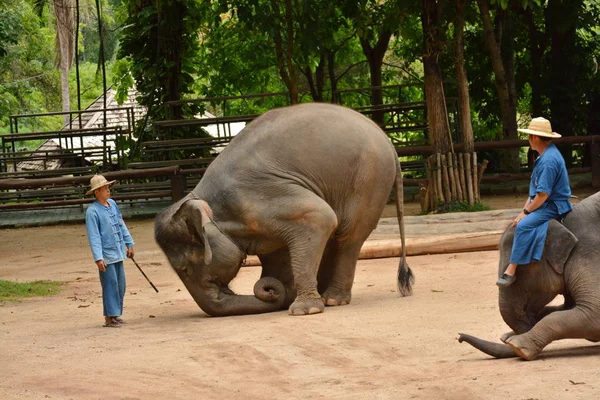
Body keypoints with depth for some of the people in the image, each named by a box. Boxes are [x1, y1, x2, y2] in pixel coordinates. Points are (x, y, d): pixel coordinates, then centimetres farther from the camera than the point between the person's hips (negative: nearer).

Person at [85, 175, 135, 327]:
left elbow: (121, 225, 18)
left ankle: (116, 314, 21)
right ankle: (110, 318, 1)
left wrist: (129, 244, 18)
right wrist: (98, 258, -21)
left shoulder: (112, 204, 8)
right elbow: (93, 236, -16)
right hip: (106, 255, -7)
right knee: (110, 286, -5)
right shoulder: (92, 211, -14)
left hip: (118, 252, 7)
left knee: (121, 286, 11)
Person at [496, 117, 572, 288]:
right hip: (545, 205, 11)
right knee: (518, 222, 13)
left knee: (523, 226, -28)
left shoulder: (549, 160, -22)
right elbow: (534, 189, 16)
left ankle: (511, 271, -29)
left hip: (553, 207, -11)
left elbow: (543, 194, -23)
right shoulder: (544, 156, 12)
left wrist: (526, 212, -14)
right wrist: (524, 210, 8)